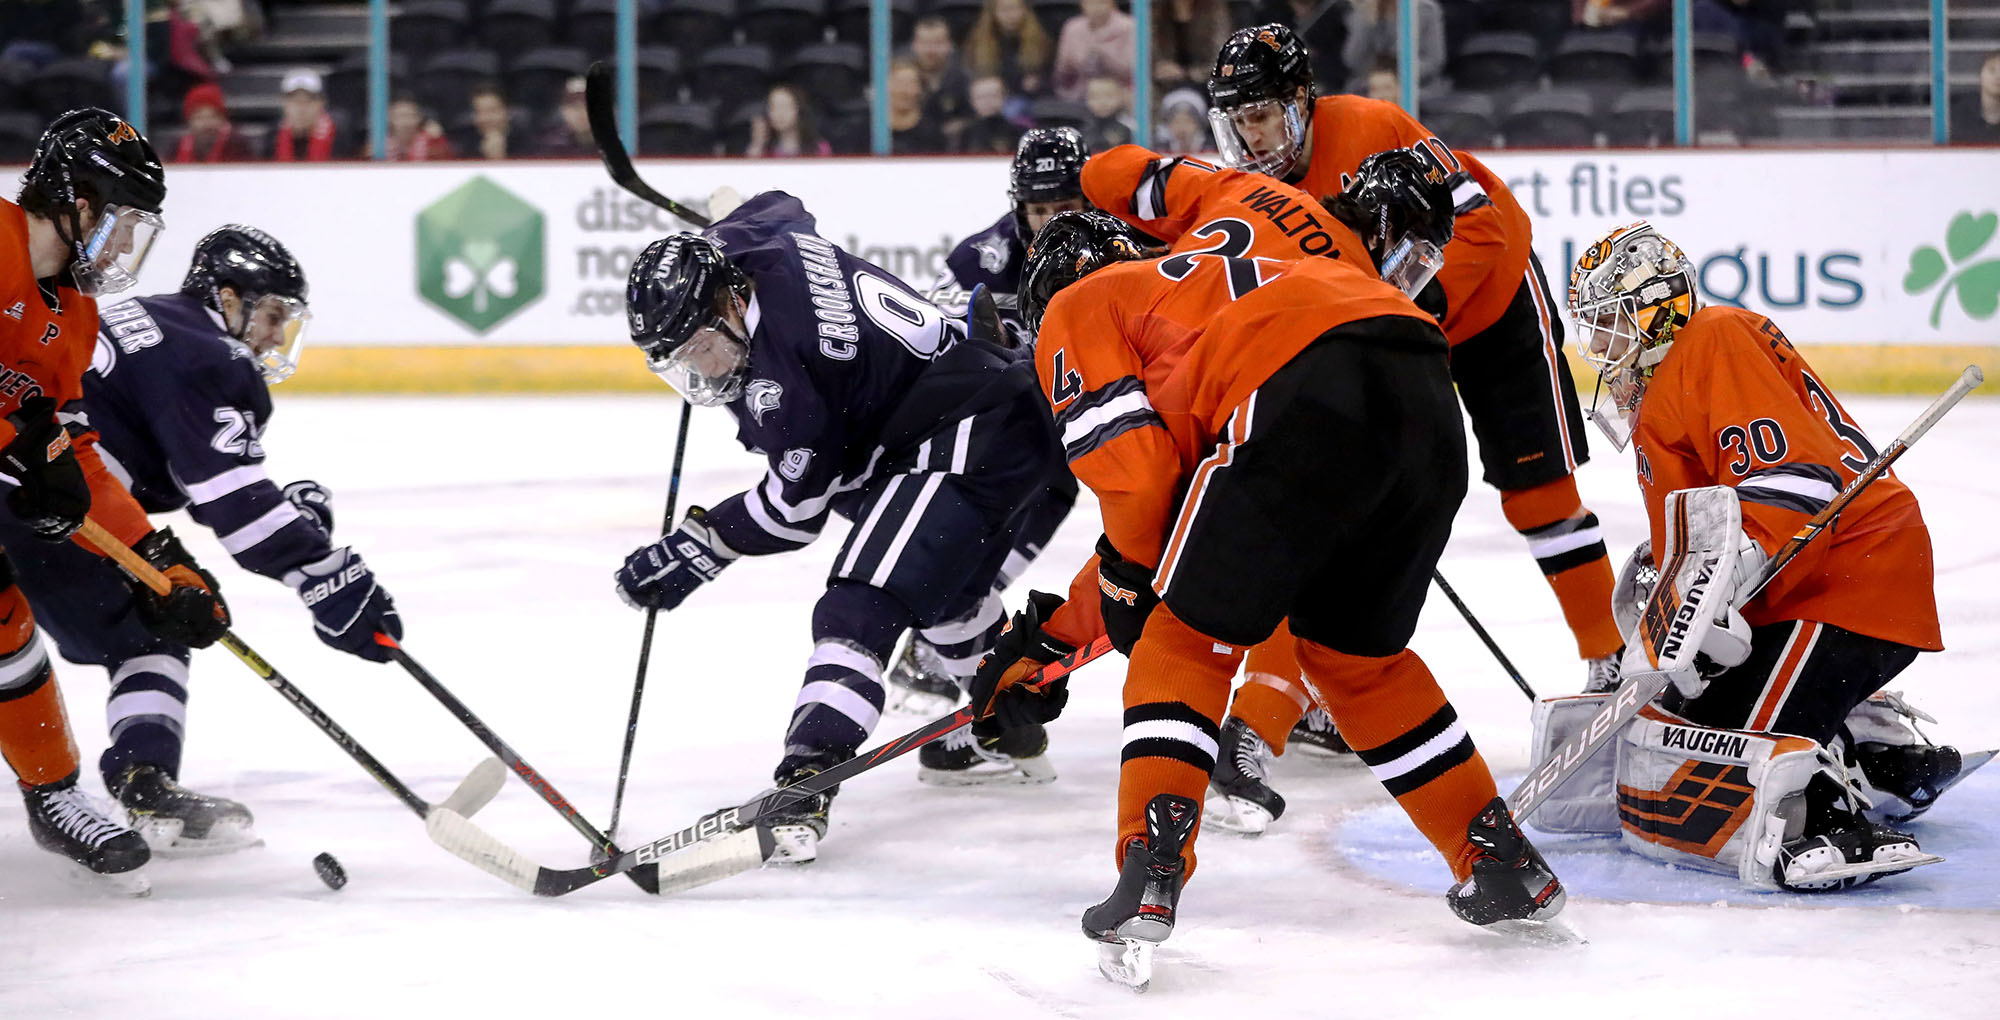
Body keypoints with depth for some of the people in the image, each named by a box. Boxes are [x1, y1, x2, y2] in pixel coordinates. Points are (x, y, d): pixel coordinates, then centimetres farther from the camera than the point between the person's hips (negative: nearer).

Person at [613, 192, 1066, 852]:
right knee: (946, 588, 35)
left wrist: (699, 548, -12)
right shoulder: (754, 243, -2)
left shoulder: (784, 358, -27)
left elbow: (799, 500, -18)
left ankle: (803, 784, -31)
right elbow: (780, 206, 25)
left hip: (963, 444, -12)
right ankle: (1009, 734, 56)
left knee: (859, 613, -21)